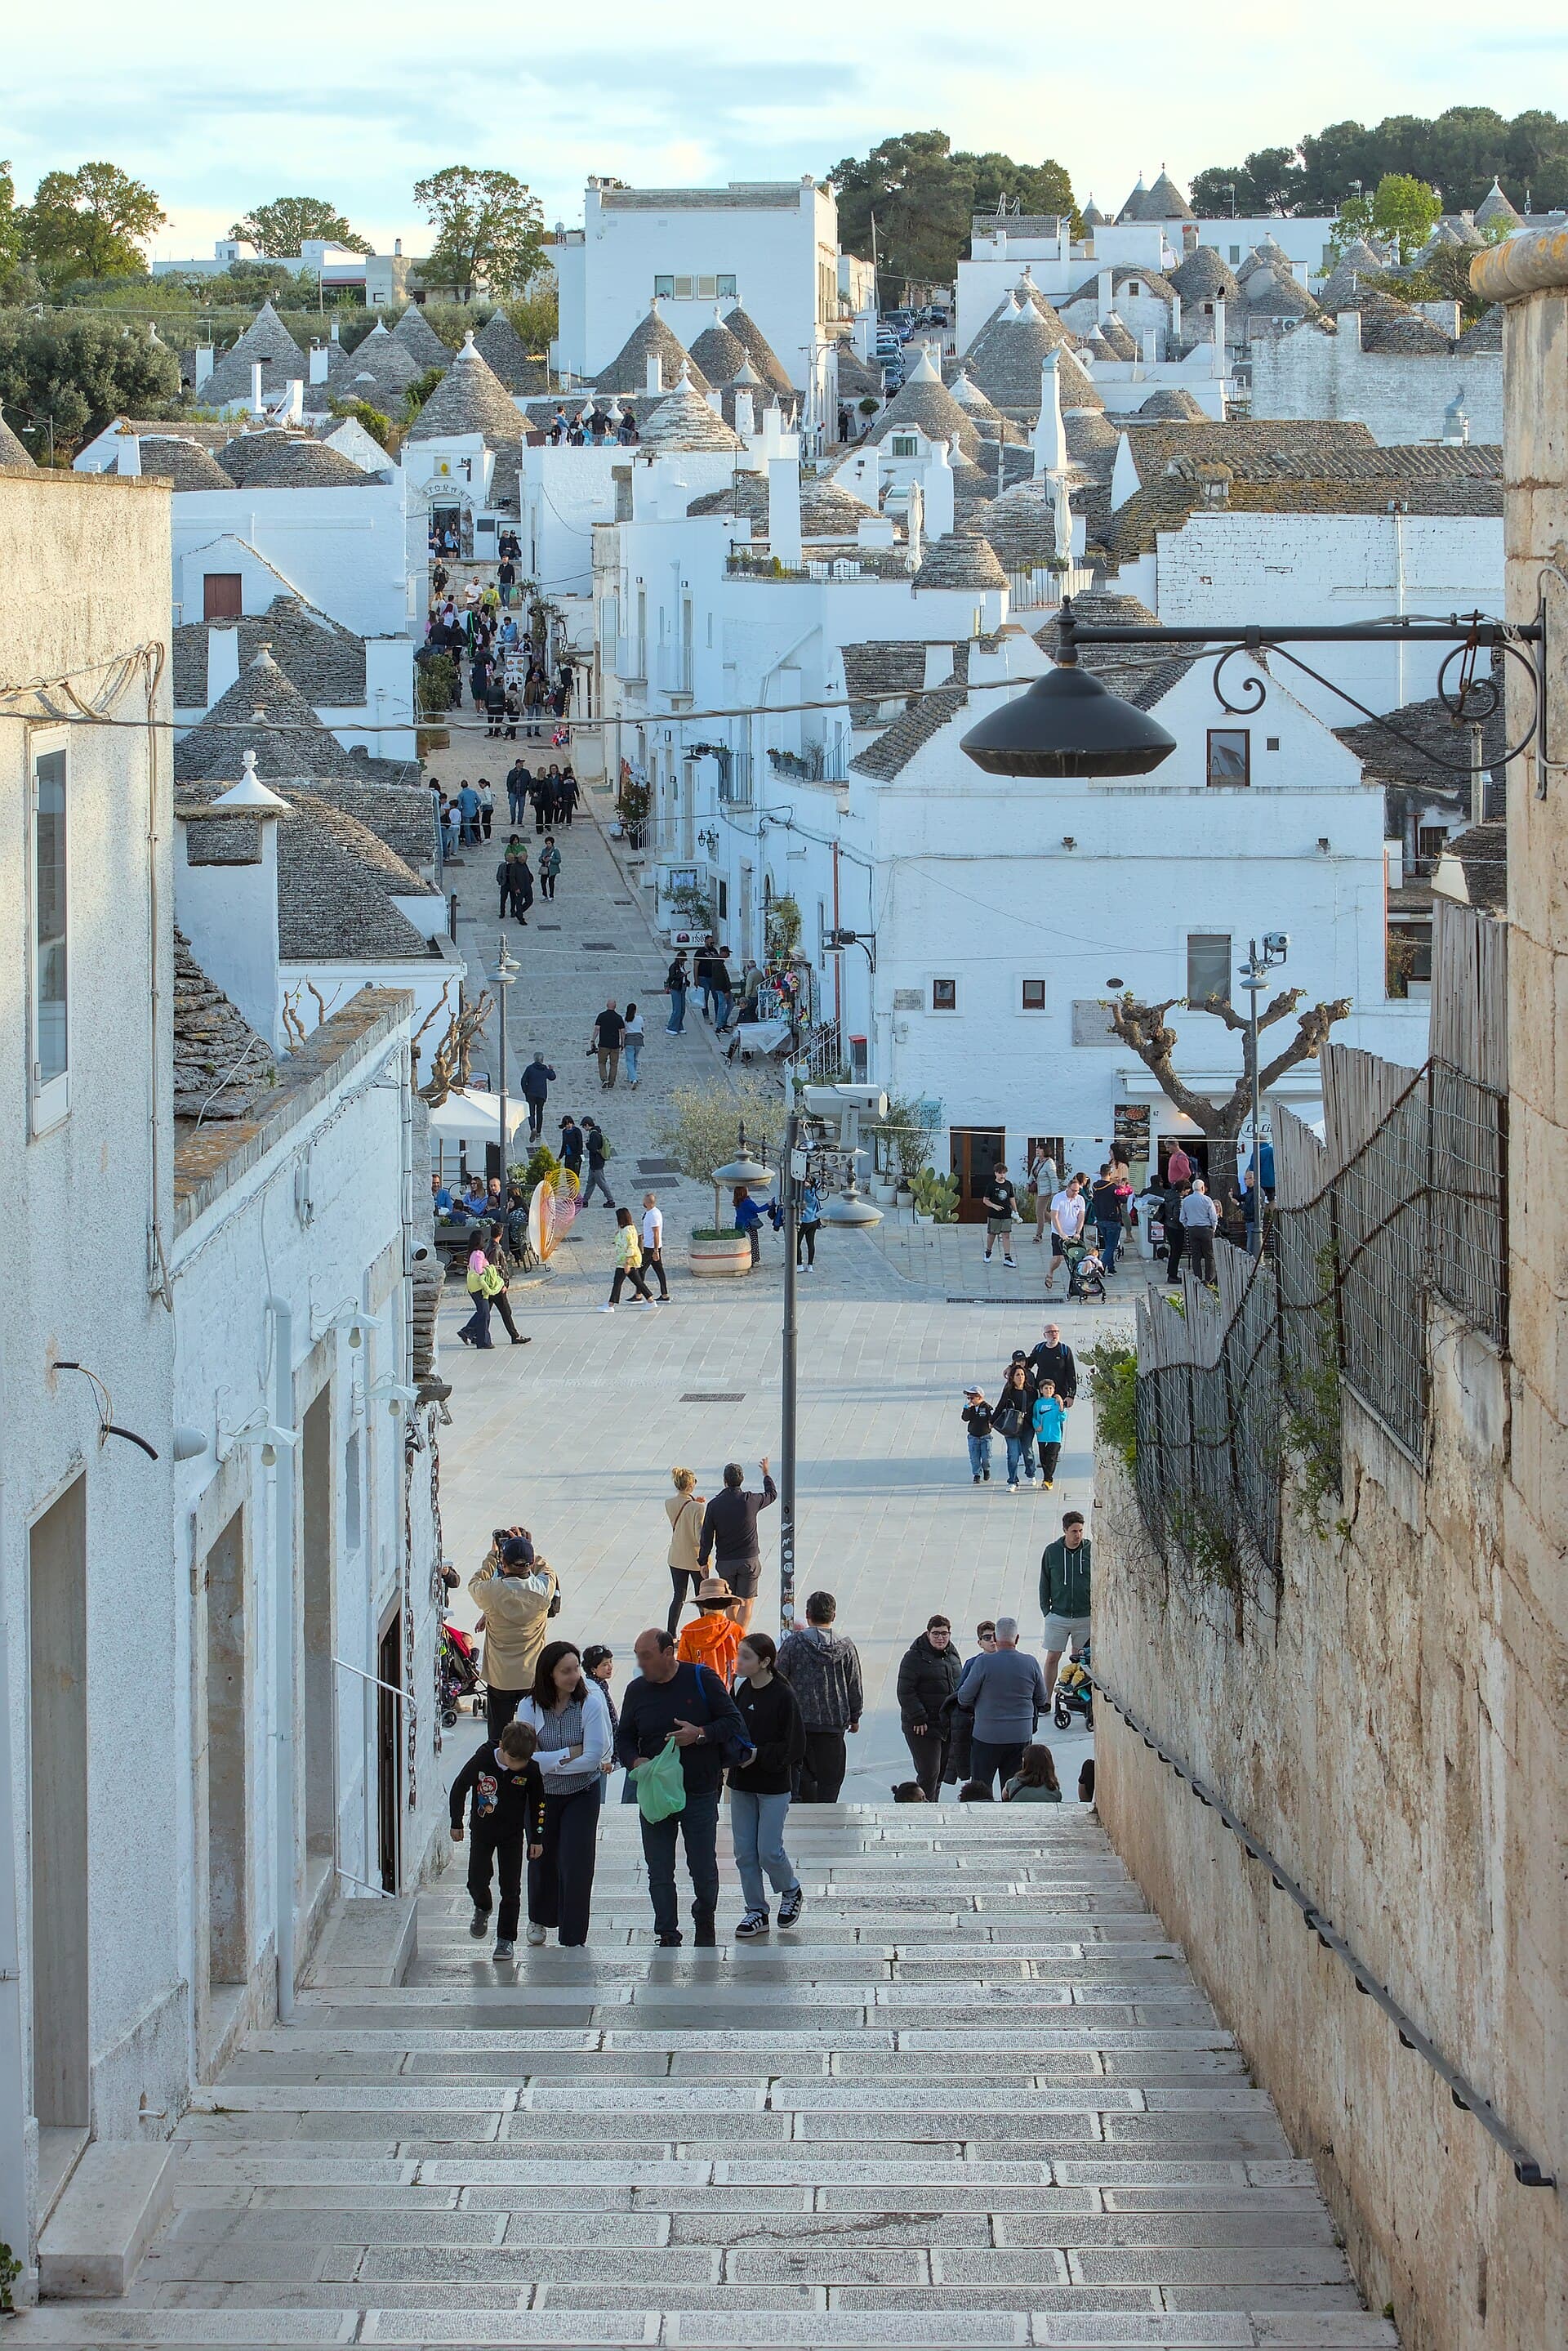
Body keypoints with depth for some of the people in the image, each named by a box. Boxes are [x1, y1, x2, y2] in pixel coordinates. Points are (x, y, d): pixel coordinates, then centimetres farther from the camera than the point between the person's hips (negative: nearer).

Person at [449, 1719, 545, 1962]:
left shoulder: (531, 1770, -17)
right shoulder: (481, 1761, -21)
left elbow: (537, 1804, -1)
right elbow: (459, 1788, -5)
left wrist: (537, 1838, 3)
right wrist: (456, 1823, 3)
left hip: (512, 1835, 0)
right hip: (482, 1831, 0)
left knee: (511, 1888, -1)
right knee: (477, 1882, 0)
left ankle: (506, 1938, 10)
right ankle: (482, 1909, 34)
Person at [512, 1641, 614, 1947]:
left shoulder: (591, 1703, -18)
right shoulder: (530, 1706, -13)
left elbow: (593, 1757, -21)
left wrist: (545, 1761, -18)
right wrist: (569, 1754, -24)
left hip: (582, 1795, -2)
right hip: (542, 1794, 2)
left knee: (576, 1864, -8)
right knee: (542, 1857, 17)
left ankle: (573, 1938, 2)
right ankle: (540, 1918, 44)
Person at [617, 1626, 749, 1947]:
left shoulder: (700, 1679, -5)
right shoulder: (636, 1690, 5)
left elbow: (733, 1722, -3)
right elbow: (624, 1738, 13)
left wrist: (700, 1735, -20)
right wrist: (635, 1761, -9)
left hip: (700, 1793, -2)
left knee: (704, 1867, 5)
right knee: (659, 1871, 1)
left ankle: (704, 1921, 31)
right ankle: (667, 1935, 10)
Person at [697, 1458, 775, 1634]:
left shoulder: (715, 1505, -8)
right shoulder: (750, 1501, -11)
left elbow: (706, 1537, -3)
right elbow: (772, 1494, 11)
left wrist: (703, 1561, 8)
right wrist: (767, 1474, 28)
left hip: (724, 1561, 2)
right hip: (749, 1559, -2)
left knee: (731, 1601, 19)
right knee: (747, 1603, 2)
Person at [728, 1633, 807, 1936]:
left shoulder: (783, 1696, -14)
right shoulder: (742, 1691, 4)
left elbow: (794, 1746, -14)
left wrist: (758, 1754, -21)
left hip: (773, 1786, -6)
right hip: (741, 1785, 6)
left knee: (769, 1851, -3)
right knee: (745, 1853, 6)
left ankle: (792, 1892, 25)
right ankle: (756, 1912, 17)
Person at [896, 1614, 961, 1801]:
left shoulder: (951, 1657, 13)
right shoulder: (914, 1657, -11)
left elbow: (959, 1686, 23)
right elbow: (905, 1692, -14)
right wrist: (918, 1719, -19)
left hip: (948, 1724, 7)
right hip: (923, 1727, -7)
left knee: (941, 1772, 12)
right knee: (928, 1773, -11)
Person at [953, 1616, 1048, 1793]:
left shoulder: (983, 1663, -14)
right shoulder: (1031, 1664, -5)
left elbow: (964, 1698, -7)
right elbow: (1041, 1701, 8)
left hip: (988, 1736, -3)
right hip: (1021, 1736, 3)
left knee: (980, 1790, 8)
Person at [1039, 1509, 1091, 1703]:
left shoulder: (1091, 1551, -3)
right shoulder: (1052, 1551, -1)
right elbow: (1045, 1583, 8)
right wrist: (1045, 1609, 3)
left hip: (1085, 1616, 0)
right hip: (1058, 1615, 0)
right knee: (1052, 1658, 2)